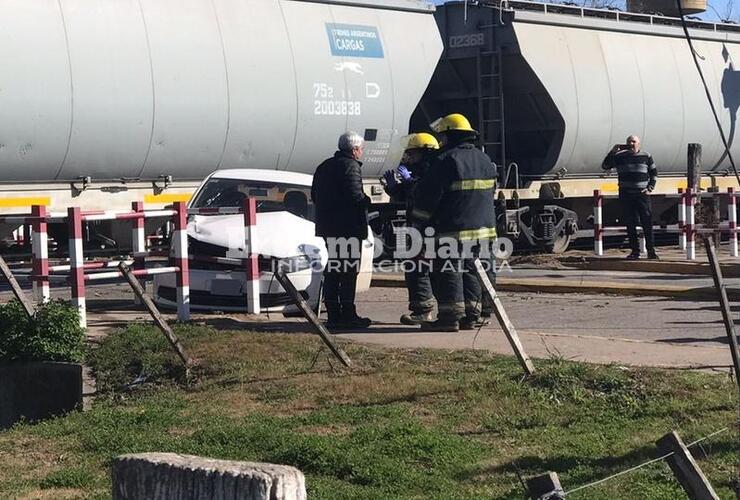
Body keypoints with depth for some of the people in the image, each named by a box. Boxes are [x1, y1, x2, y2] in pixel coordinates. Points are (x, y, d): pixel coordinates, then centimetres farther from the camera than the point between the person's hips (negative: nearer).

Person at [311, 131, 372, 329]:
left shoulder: (324, 166, 14)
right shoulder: (350, 166, -12)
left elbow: (314, 195, 18)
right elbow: (355, 196, -21)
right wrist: (368, 200, -3)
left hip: (327, 226, 8)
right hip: (348, 228, -8)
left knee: (332, 271, 11)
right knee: (348, 272, -3)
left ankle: (333, 314, 12)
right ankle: (348, 314, -3)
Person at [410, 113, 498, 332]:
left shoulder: (446, 161, -13)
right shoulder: (485, 160, 13)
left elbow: (428, 195, -12)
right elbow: (490, 192, 20)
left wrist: (418, 217, 2)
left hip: (453, 229, -8)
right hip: (482, 227, 8)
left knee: (448, 273, -3)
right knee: (470, 271, 14)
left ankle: (450, 317, -6)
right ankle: (470, 315, 15)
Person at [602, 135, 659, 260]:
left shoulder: (646, 156, 6)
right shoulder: (620, 156, 5)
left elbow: (654, 173, 14)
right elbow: (605, 166, 0)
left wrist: (650, 188, 2)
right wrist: (613, 151, -8)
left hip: (642, 194, -1)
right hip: (625, 195, 1)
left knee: (647, 222, -4)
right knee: (630, 224, 1)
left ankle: (651, 250, 3)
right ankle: (634, 251, 8)